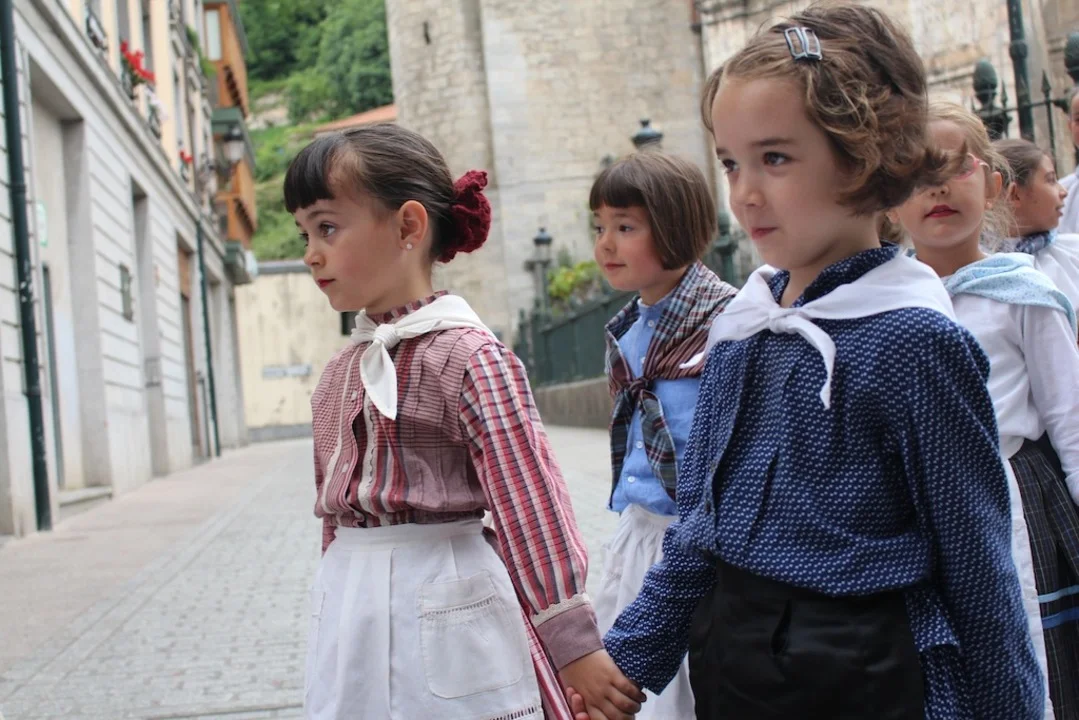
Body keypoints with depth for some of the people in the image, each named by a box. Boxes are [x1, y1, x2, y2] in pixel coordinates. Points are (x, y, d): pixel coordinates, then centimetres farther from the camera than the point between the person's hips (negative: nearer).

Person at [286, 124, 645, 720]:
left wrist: (573, 642, -15)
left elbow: (529, 503, -14)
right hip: (350, 621, 7)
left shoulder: (468, 355, -11)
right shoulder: (340, 371, 10)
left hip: (449, 612, -6)